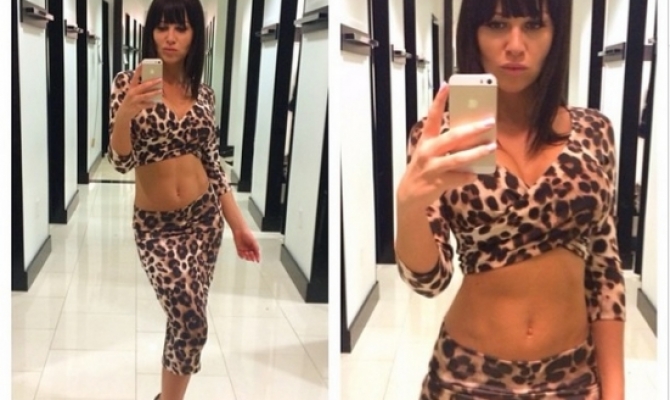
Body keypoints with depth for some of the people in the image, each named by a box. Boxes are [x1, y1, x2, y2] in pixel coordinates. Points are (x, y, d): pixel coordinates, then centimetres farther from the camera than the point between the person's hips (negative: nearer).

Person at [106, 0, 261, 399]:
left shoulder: (203, 93, 4)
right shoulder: (129, 83, -7)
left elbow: (213, 163, 9)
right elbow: (121, 161, -15)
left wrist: (238, 224, 8)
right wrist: (126, 111, -33)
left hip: (205, 216, 4)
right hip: (156, 225, -3)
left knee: (185, 318, 6)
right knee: (191, 321, -15)